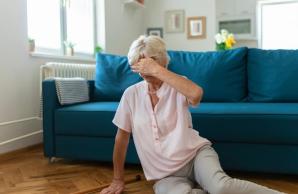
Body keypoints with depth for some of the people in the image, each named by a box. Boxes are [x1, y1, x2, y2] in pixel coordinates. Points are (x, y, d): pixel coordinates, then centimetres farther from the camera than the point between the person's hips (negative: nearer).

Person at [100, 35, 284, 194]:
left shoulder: (177, 85, -3)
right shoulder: (131, 94, 1)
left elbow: (196, 94, -29)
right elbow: (122, 136, 8)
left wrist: (157, 70, -25)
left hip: (196, 154, -1)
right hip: (166, 175, 2)